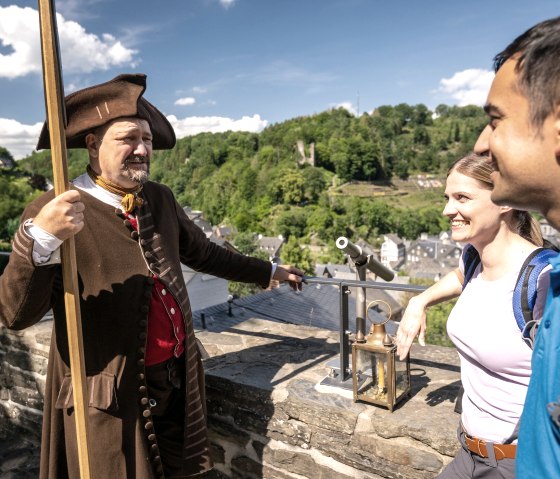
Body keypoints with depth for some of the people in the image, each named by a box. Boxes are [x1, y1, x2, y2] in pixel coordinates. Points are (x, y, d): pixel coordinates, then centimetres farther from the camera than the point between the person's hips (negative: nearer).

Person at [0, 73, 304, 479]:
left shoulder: (161, 200, 4)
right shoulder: (51, 213, -14)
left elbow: (205, 254, 16)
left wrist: (268, 271, 24)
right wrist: (41, 239, -36)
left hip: (178, 382, 6)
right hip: (110, 397, -5)